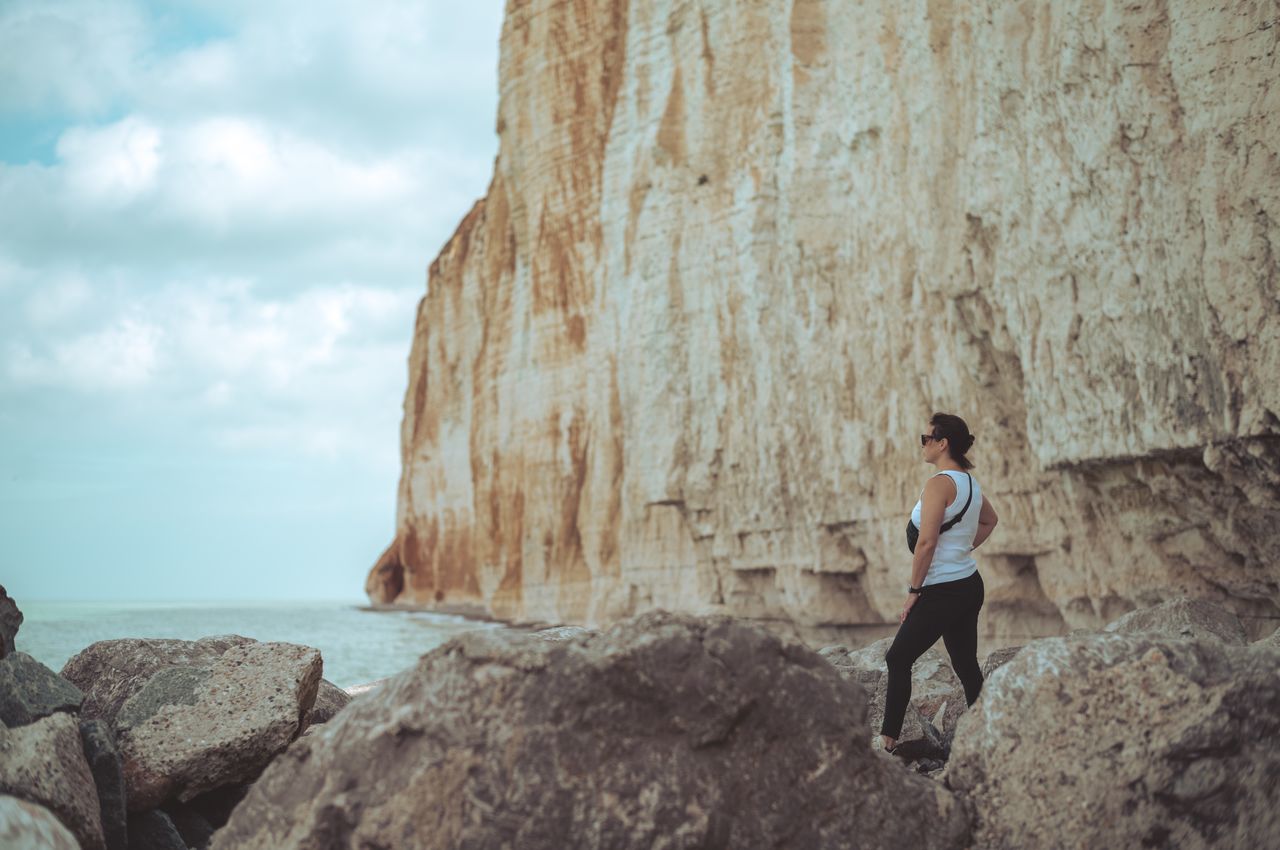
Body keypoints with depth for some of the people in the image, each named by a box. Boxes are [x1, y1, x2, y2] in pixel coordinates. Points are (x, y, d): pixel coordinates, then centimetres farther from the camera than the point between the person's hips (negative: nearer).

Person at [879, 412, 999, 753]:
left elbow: (926, 542, -22)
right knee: (966, 665, 12)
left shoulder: (939, 483, -17)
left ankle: (888, 738, -2)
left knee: (898, 659, -3)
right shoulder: (970, 483, 10)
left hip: (943, 593, -9)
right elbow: (990, 521, 31)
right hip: (970, 585, 9)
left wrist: (914, 590, -15)